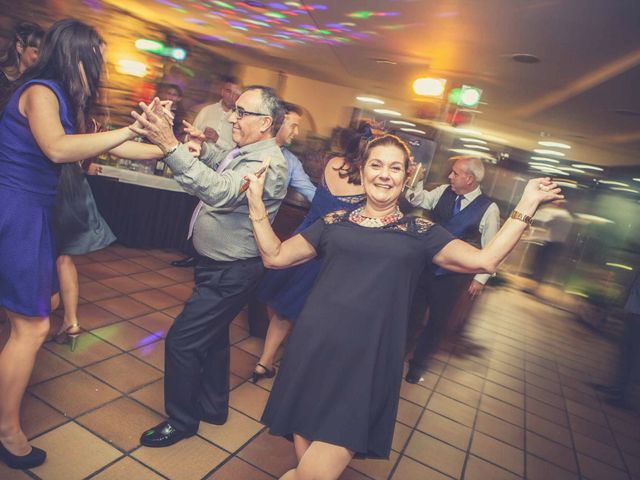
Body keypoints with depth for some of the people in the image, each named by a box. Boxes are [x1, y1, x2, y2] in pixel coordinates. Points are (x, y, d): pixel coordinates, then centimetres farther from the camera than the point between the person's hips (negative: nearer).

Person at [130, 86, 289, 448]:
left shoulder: (268, 163, -24)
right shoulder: (245, 152, 6)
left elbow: (222, 191, -41)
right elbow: (222, 164, 29)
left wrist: (172, 147, -46)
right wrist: (199, 147, 9)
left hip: (231, 273, -10)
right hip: (220, 264, 10)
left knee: (181, 340, -4)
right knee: (212, 334, 22)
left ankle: (182, 420, 18)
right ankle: (213, 406, 41)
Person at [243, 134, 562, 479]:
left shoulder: (420, 233, 7)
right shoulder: (334, 222, 11)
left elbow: (485, 260, -4)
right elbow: (275, 256, 11)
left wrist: (527, 204, -4)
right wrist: (256, 202, 4)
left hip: (367, 361, -1)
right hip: (314, 351, 2)